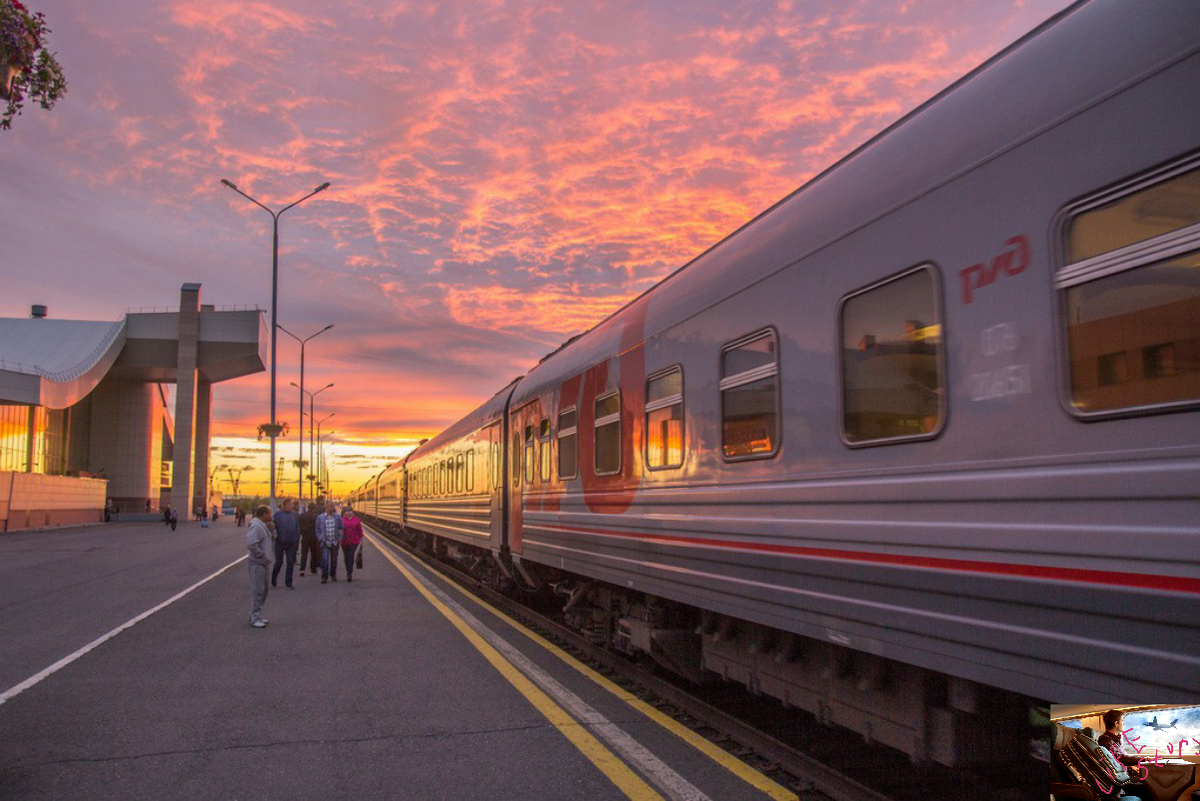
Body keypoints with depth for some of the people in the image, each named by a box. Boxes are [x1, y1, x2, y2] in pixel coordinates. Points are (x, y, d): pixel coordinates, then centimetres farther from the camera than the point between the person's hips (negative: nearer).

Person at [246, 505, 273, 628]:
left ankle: (256, 616, 25)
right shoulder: (256, 526, -18)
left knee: (263, 591, 16)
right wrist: (264, 557, -20)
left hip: (263, 563, 10)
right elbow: (251, 545, -26)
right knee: (257, 591, -5)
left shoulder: (263, 526, 14)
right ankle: (255, 619, 2)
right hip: (257, 564, -10)